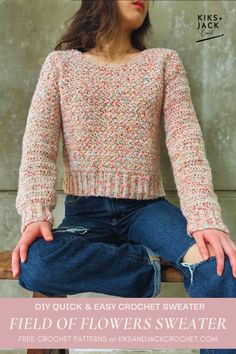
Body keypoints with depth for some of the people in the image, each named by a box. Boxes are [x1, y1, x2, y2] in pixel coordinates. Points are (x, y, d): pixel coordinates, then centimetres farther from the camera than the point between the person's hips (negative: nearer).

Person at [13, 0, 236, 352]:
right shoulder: (60, 63, 5)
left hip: (147, 208, 0)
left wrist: (205, 216, -22)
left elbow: (186, 141, -6)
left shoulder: (164, 61, 6)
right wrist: (35, 214, -22)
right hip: (85, 211, 1)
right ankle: (151, 265, -13)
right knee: (35, 265, -31)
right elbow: (39, 144, -4)